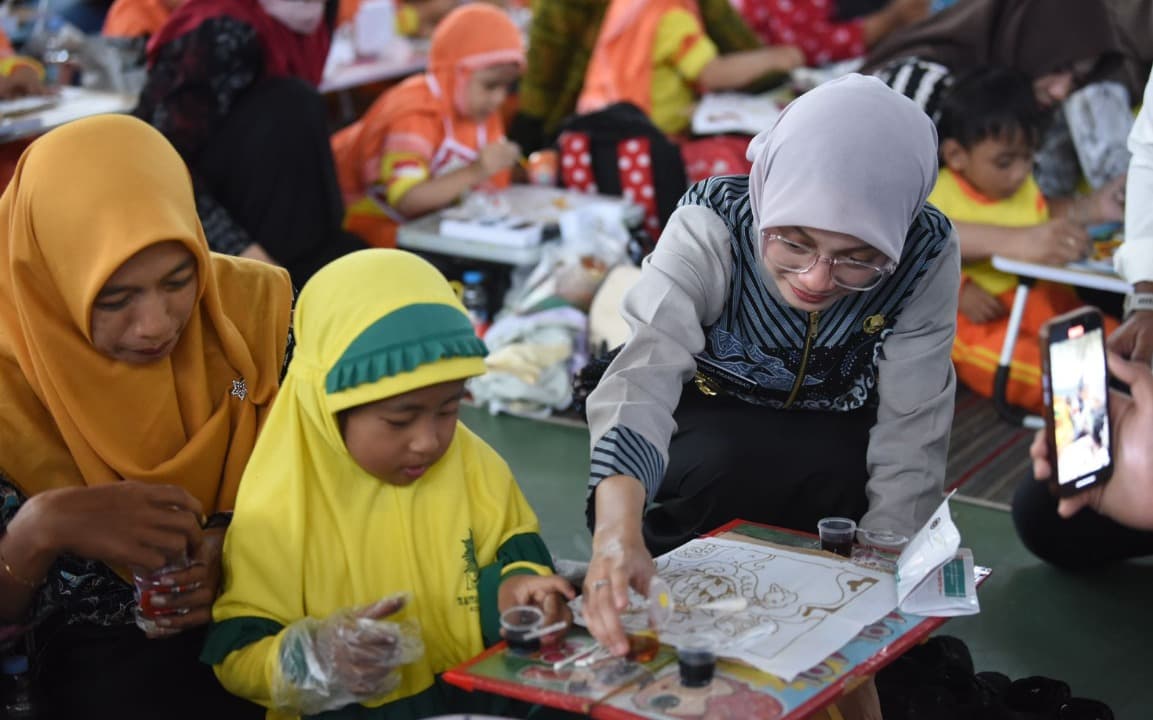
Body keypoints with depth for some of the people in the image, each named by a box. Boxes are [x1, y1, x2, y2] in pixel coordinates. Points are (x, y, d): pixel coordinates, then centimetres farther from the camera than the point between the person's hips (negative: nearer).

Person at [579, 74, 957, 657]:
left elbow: (911, 433, -24)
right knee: (726, 463, -34)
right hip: (710, 423, -2)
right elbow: (644, 373, -48)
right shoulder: (711, 224, -34)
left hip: (835, 446, 2)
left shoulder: (927, 255, -27)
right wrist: (618, 529, -65)